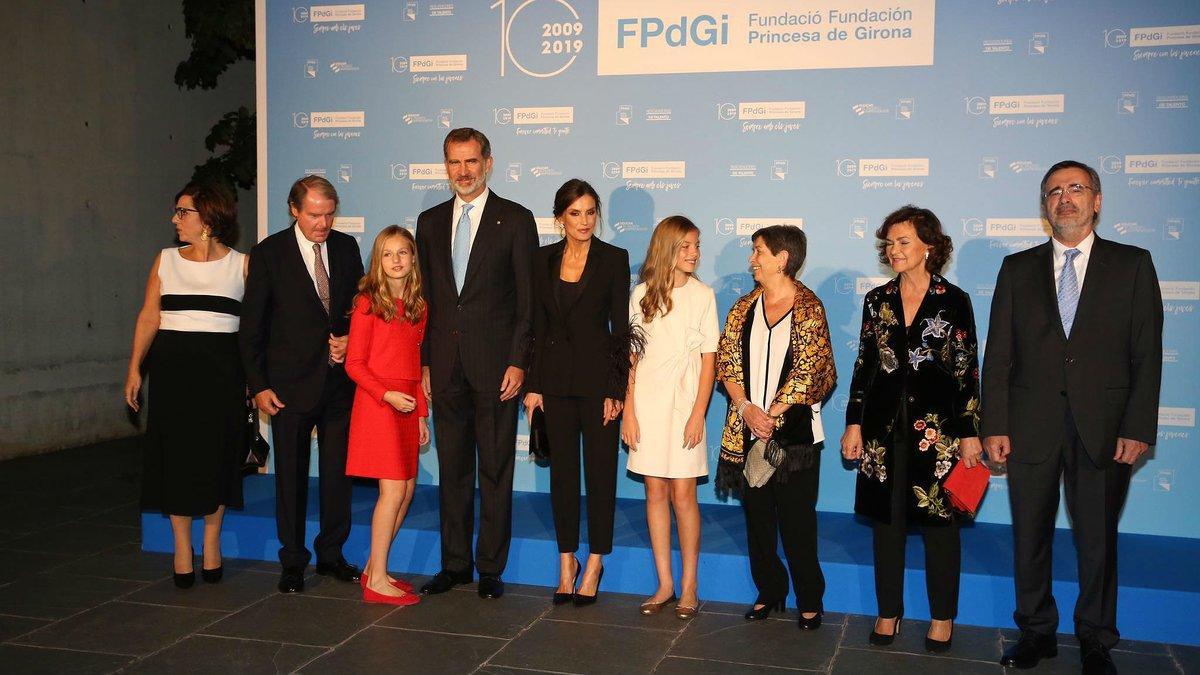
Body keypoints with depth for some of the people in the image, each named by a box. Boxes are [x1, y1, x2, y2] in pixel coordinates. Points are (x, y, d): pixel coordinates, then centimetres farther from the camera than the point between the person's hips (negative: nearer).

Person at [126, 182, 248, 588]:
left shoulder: (241, 264, 2)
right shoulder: (166, 260, 8)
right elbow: (149, 317, 7)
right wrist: (134, 368, 1)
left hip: (222, 368, -1)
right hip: (172, 367, 2)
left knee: (217, 456, 4)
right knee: (175, 455, 3)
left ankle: (211, 543, 20)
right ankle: (182, 548, 15)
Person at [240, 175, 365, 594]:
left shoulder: (346, 247, 6)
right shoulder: (268, 254, -5)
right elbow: (252, 326, -4)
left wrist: (351, 340, -3)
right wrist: (258, 386, -8)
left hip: (339, 381, 3)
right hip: (291, 385, -3)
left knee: (338, 472, 9)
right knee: (291, 475, 6)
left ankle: (331, 554, 24)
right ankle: (293, 562, 19)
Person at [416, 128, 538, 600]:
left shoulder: (515, 220, -1)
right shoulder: (431, 222, 12)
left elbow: (528, 299, -4)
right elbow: (425, 296, 13)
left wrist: (518, 362, -11)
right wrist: (424, 361, 7)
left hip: (495, 365, -4)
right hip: (445, 365, 4)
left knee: (495, 469, 3)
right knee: (452, 468, 11)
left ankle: (491, 568, 13)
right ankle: (455, 563, 21)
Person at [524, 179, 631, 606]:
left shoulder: (614, 259, -3)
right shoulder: (544, 259, 6)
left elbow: (621, 328, -5)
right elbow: (537, 326, 8)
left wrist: (616, 390, -10)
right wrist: (533, 385, 3)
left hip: (597, 376, -3)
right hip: (555, 376, 3)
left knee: (600, 470, 4)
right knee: (562, 470, 8)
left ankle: (595, 563, 16)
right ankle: (567, 561, 20)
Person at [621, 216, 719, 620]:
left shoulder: (703, 295, 1)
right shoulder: (642, 294, 5)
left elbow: (709, 361, -1)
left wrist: (698, 415, -8)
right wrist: (628, 412, 0)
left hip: (684, 404, -2)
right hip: (646, 403, 2)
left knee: (682, 494, -2)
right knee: (656, 493, 6)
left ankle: (689, 587, 9)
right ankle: (665, 585, 15)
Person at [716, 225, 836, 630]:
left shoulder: (808, 308, -6)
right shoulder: (744, 307, 9)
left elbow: (807, 371, -11)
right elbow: (727, 361, 4)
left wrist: (772, 415, -13)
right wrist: (746, 409, -10)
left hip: (793, 432, -5)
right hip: (748, 431, 5)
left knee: (797, 520, 1)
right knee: (758, 517, 11)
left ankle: (809, 601, 14)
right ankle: (769, 592, 25)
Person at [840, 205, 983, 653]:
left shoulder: (954, 301, -2)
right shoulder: (877, 301, 7)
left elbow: (968, 371, -2)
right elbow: (863, 365, 9)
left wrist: (970, 433, -5)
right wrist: (854, 423, 5)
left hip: (938, 428, -3)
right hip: (885, 427, 3)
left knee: (939, 521, 4)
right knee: (886, 519, 9)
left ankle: (943, 617, 19)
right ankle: (889, 612, 22)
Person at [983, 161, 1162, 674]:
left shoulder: (1132, 264, 5)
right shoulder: (1017, 268, 9)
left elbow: (1147, 353, 0)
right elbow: (998, 355, 5)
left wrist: (1137, 428, -8)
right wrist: (995, 425, -2)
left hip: (1103, 429, -1)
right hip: (1031, 427, 1)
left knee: (1098, 541, 8)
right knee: (1030, 537, 9)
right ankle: (1036, 631, 24)